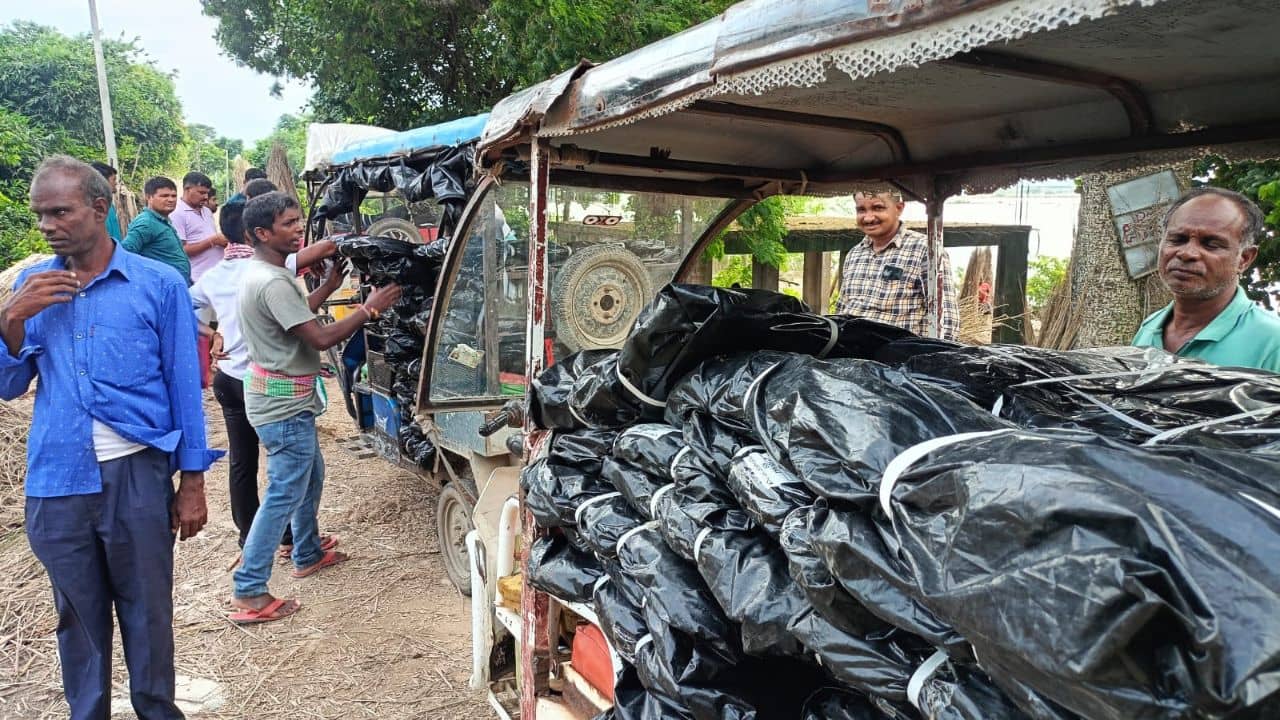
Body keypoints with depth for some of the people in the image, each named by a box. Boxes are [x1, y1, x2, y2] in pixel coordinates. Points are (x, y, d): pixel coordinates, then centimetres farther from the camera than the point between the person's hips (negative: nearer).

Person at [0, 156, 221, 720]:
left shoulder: (158, 284, -3)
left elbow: (184, 387, -2)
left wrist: (192, 483, -3)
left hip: (137, 475, -3)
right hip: (56, 481, 3)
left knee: (148, 611, 9)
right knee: (79, 614, 15)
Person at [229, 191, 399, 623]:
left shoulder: (264, 272, 9)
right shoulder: (272, 283, -24)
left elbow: (298, 314, 19)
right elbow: (321, 338, -26)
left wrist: (330, 285, 15)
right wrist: (369, 309, -19)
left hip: (285, 397, 11)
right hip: (284, 403, -11)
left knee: (311, 478, 23)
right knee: (284, 495, -4)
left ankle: (308, 556, 40)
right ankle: (249, 594, 2)